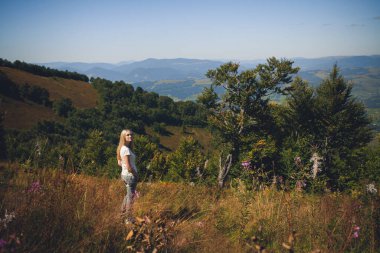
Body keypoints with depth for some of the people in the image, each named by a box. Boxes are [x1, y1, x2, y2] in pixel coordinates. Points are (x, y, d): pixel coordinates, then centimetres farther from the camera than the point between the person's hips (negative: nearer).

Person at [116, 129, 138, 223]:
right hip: (130, 175, -9)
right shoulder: (126, 149, -21)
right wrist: (136, 174, -9)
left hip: (124, 174, 9)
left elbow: (119, 162, 17)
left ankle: (123, 213, 37)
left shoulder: (122, 148, 8)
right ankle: (129, 219, 13)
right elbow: (128, 167, -24)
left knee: (128, 195, 24)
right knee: (131, 196, 3)